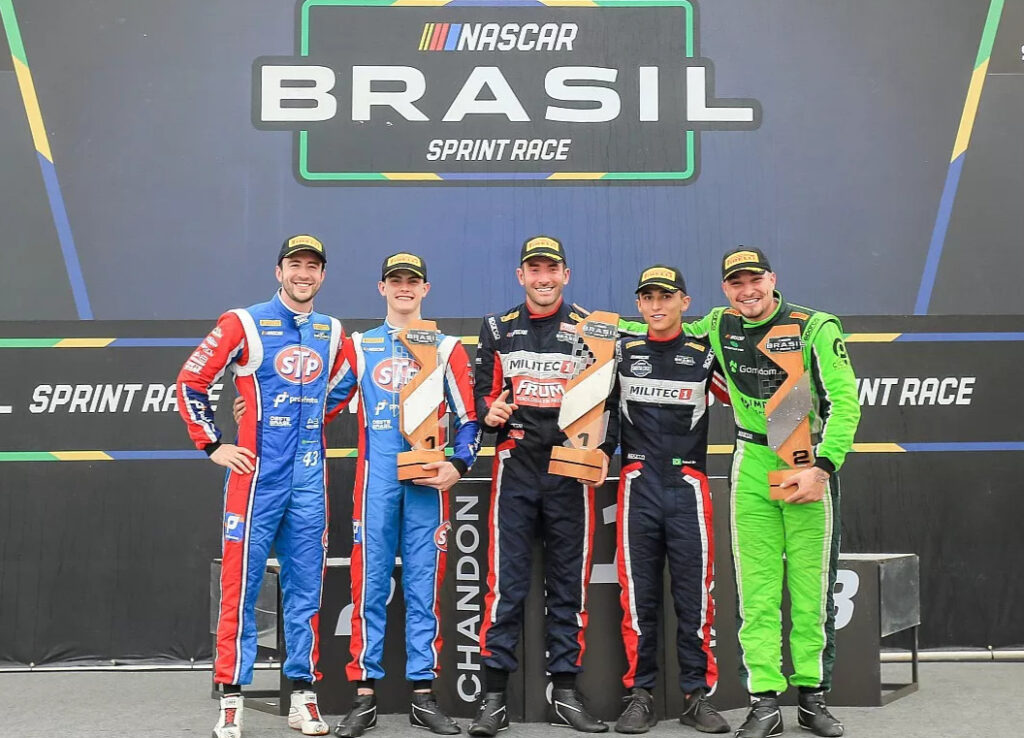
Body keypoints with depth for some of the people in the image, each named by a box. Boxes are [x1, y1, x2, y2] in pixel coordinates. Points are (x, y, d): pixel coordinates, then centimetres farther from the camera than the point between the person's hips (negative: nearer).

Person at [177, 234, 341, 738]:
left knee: (305, 589, 8)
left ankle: (303, 696, 17)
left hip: (309, 479, 4)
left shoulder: (332, 333, 10)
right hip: (257, 475, -4)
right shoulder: (244, 324, -3)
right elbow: (191, 382, 0)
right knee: (241, 586, -1)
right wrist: (212, 445, -3)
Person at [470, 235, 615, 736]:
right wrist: (489, 410, -7)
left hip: (572, 468, 0)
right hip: (515, 468, 0)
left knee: (569, 582, 5)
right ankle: (493, 698, 4)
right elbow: (483, 392, 16)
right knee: (505, 582, -3)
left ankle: (565, 693, 16)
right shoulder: (498, 329, 11)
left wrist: (603, 449, -7)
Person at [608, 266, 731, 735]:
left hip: (688, 488, 0)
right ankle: (639, 695, 12)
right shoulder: (620, 352, 8)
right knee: (638, 596, 3)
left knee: (695, 597, 2)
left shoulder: (704, 355, 6)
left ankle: (697, 695, 13)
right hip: (637, 486, 0)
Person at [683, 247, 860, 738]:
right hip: (753, 463, 3)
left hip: (810, 464, -3)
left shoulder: (816, 327, -11)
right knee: (757, 588, 0)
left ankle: (812, 695, 16)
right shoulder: (719, 327, 3)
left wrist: (821, 470, -22)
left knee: (811, 586, 3)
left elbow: (845, 404, -14)